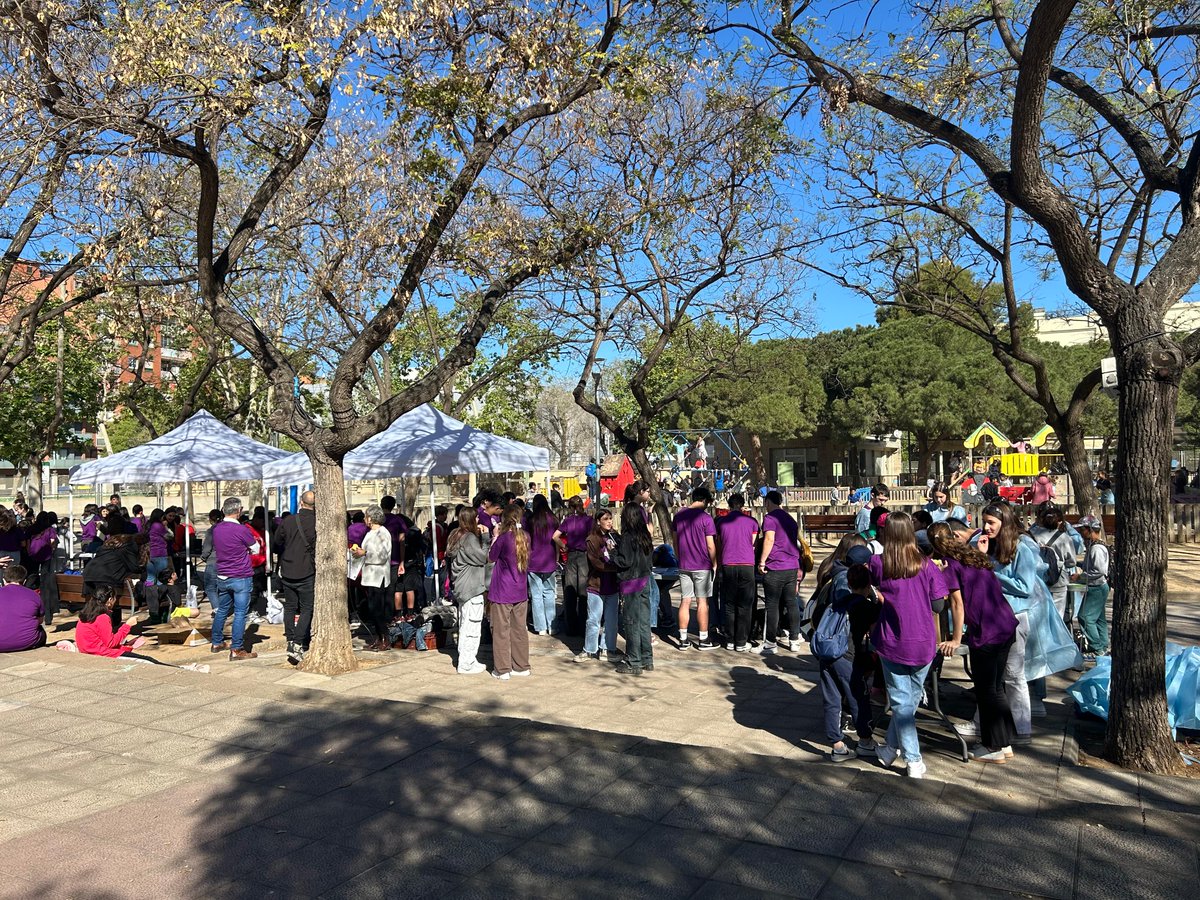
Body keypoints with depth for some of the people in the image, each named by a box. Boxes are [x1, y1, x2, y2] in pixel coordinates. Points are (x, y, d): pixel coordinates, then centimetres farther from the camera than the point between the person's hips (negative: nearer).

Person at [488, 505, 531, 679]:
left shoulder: (503, 538, -16)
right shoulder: (525, 537, 0)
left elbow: (491, 557, -3)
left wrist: (496, 536, 1)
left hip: (502, 592, -5)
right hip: (521, 591, 5)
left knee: (501, 630, 4)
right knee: (519, 629, 13)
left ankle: (502, 669, 8)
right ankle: (521, 666, 21)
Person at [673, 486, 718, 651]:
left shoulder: (678, 516, 6)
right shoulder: (706, 518, -11)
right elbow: (710, 546, -11)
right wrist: (715, 564, 2)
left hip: (684, 566, 5)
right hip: (702, 566, -5)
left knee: (685, 602, 7)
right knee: (702, 602, 2)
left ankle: (683, 640, 9)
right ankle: (703, 640, 9)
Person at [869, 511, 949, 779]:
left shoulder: (878, 564, -9)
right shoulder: (926, 564, -8)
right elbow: (938, 602, -5)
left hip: (892, 643, -1)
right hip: (923, 644, 1)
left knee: (901, 702, 8)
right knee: (910, 699, 18)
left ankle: (914, 761, 7)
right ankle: (891, 748, 26)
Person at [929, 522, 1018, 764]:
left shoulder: (949, 563, -7)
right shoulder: (975, 556, 16)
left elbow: (957, 603, -10)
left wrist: (956, 639, -4)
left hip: (986, 632, -8)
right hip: (1007, 625, 8)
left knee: (987, 690, 5)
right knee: (995, 687, 19)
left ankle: (995, 748, 15)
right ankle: (1004, 743, 28)